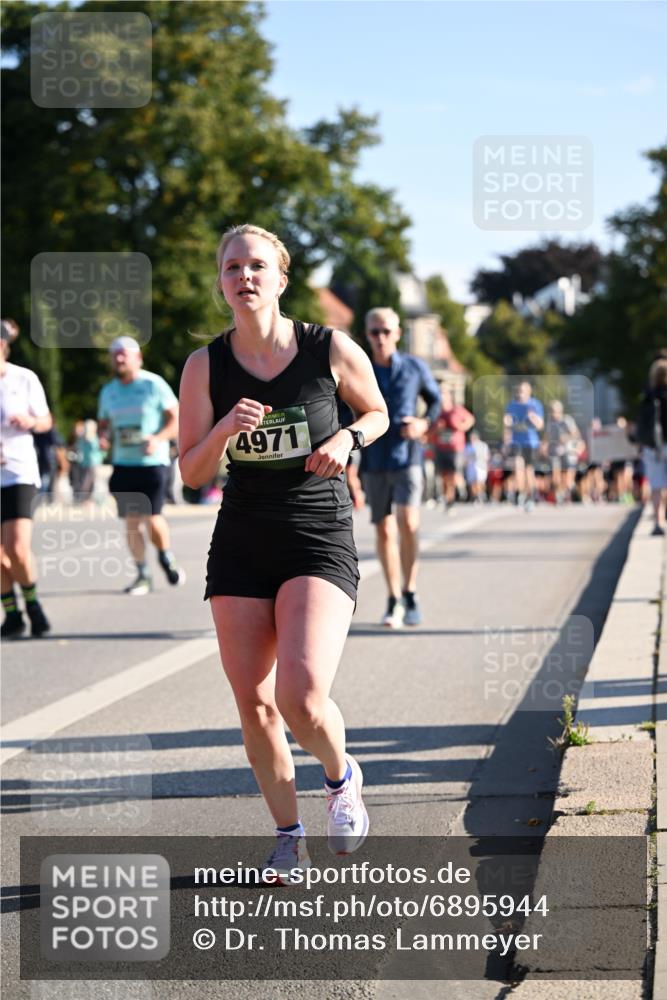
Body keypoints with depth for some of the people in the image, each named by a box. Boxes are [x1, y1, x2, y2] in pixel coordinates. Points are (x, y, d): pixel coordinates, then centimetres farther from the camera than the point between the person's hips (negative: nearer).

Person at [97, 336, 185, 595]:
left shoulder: (154, 384, -4)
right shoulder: (108, 392, 12)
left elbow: (176, 419, -4)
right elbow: (103, 424, 21)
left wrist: (159, 439, -20)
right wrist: (103, 437, -2)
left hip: (152, 462, -5)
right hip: (122, 464, 5)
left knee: (151, 518, -11)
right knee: (131, 521, 1)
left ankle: (166, 558, 18)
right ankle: (142, 575, 10)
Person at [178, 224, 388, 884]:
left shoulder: (333, 350, -5)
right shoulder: (205, 367, -1)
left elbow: (377, 413, 13)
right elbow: (191, 474, 1)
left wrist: (346, 439, -8)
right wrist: (225, 430, -18)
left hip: (320, 541, -3)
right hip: (241, 546, 3)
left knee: (302, 698, -19)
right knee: (253, 704, 3)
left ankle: (341, 777, 15)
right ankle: (288, 836, 22)